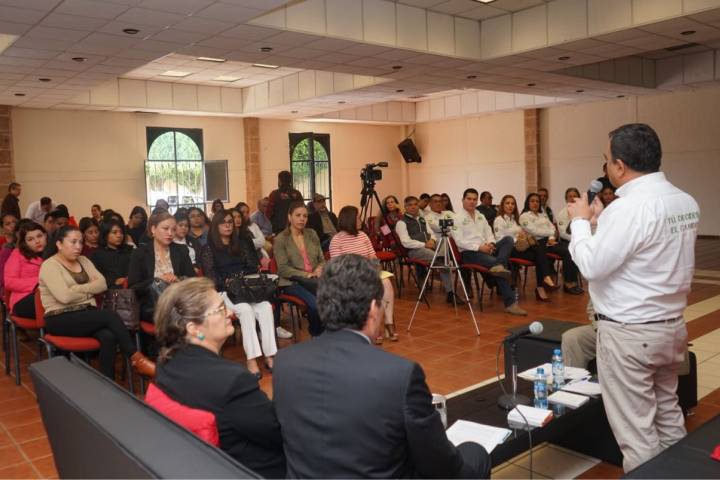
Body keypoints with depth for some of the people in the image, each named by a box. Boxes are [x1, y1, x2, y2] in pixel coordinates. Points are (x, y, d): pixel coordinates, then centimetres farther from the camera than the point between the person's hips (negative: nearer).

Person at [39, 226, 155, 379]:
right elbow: (65, 296, -19)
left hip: (87, 314, 5)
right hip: (61, 319, -5)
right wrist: (89, 289, -4)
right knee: (110, 316, -27)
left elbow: (102, 284, 5)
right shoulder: (49, 266, -6)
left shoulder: (84, 261, 15)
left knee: (108, 336, -28)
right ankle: (136, 358, -17)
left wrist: (79, 289, -8)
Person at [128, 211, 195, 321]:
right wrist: (157, 280, -16)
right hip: (150, 307, 0)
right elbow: (132, 288, -2)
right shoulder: (140, 253, 4)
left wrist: (178, 280, -14)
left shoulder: (181, 250, 12)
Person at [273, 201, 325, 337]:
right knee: (315, 304, -33)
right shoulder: (280, 239, 2)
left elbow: (321, 259, 17)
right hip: (291, 282, -4)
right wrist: (307, 275, -16)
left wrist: (320, 269, -7)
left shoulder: (312, 234, 16)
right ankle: (316, 335, -5)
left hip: (314, 280, 4)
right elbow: (283, 269, -6)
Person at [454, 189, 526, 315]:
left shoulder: (481, 216, 21)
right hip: (469, 252, -7)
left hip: (485, 248, 7)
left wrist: (490, 243, -6)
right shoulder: (457, 218, -1)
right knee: (495, 262, -31)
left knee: (508, 239, -17)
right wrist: (479, 247, -19)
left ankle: (499, 266, -42)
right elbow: (459, 241, -11)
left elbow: (489, 233, 18)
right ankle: (510, 303, -31)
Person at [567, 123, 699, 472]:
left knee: (635, 430, 3)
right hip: (672, 325, 9)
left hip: (629, 332, -9)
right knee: (668, 415, 21)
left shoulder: (629, 207, -22)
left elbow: (592, 265, -19)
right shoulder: (687, 202, 5)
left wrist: (580, 221, -4)